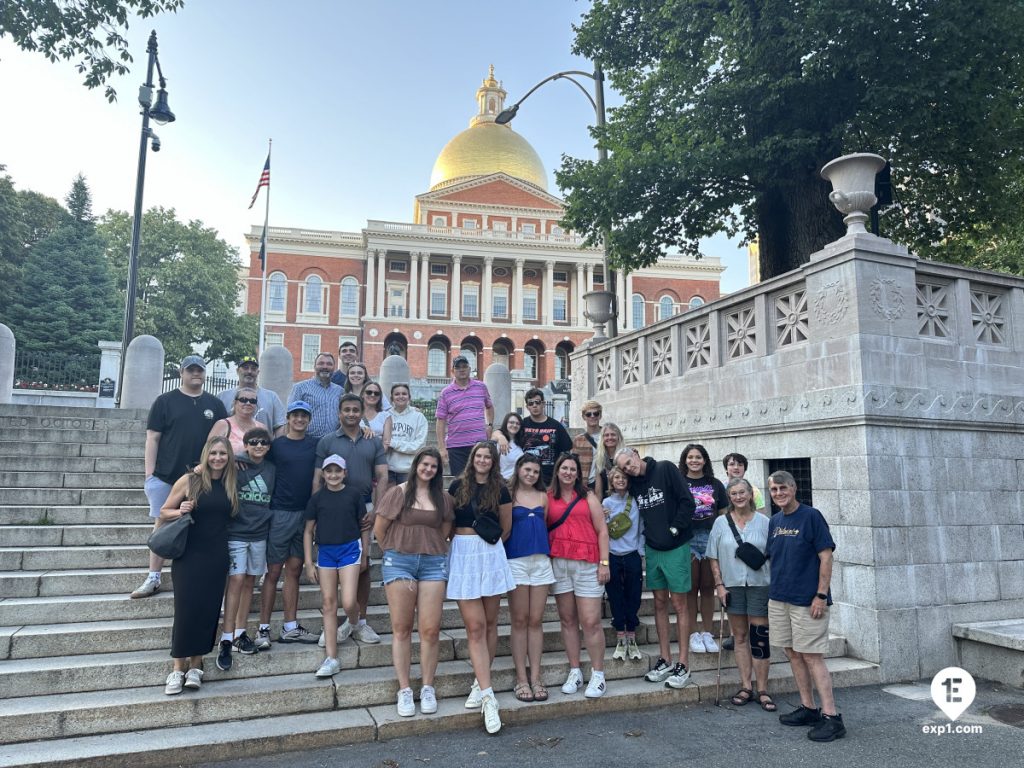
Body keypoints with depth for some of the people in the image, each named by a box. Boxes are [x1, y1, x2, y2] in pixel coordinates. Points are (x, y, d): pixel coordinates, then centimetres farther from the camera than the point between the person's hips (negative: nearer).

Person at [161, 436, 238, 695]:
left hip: (216, 557, 3)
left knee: (208, 610, 4)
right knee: (186, 608, -4)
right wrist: (180, 511, -16)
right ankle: (178, 668, 8)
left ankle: (195, 666, 15)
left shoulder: (231, 485, 4)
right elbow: (164, 512, 2)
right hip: (188, 554, -3)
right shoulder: (188, 480, -5)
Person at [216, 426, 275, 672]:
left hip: (259, 534, 5)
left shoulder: (272, 470, 7)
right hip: (235, 532, -4)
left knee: (249, 582, 10)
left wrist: (266, 517, 8)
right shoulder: (234, 465, -6)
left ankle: (240, 633, 20)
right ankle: (227, 639, -6)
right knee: (236, 580, -10)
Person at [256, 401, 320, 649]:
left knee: (294, 570, 9)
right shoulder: (276, 445, 1)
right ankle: (263, 629, 8)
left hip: (305, 513, 3)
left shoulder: (316, 445, 8)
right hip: (280, 513, -3)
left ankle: (290, 628, 16)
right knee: (273, 572, 1)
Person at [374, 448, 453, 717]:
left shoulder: (443, 497, 8)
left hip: (433, 563, 2)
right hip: (399, 562, -2)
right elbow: (379, 529, 4)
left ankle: (427, 689, 12)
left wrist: (429, 550, 10)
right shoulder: (398, 492, 0)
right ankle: (404, 690, 11)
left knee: (430, 630, -2)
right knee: (402, 629, 3)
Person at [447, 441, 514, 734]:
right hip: (463, 556, -1)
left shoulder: (500, 490, 4)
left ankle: (480, 683, 21)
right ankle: (487, 696, -5)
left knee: (489, 624, 7)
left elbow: (506, 528, 12)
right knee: (475, 627, -5)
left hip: (491, 556, 1)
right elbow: (447, 520, 12)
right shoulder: (458, 486, 4)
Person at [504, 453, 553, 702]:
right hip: (516, 560, -3)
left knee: (536, 621, 5)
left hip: (541, 560, 4)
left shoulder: (543, 496, 13)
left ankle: (535, 677, 12)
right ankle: (521, 679, 9)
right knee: (520, 621, 2)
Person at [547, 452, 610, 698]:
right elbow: (542, 529, 8)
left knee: (591, 622, -3)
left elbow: (602, 530, 4)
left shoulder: (588, 497, 7)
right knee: (567, 619, 8)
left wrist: (604, 562, -3)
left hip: (587, 564, -1)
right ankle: (575, 672, 18)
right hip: (558, 563, 2)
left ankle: (598, 675, 8)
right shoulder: (548, 498, 9)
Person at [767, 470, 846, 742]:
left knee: (812, 657, -5)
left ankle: (831, 717, 2)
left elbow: (826, 557, -12)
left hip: (807, 600, -7)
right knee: (793, 654, 12)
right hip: (779, 599, 7)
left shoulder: (811, 516, -9)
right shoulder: (774, 521, 10)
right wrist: (773, 593, 13)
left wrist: (821, 596, -16)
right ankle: (808, 708, 23)